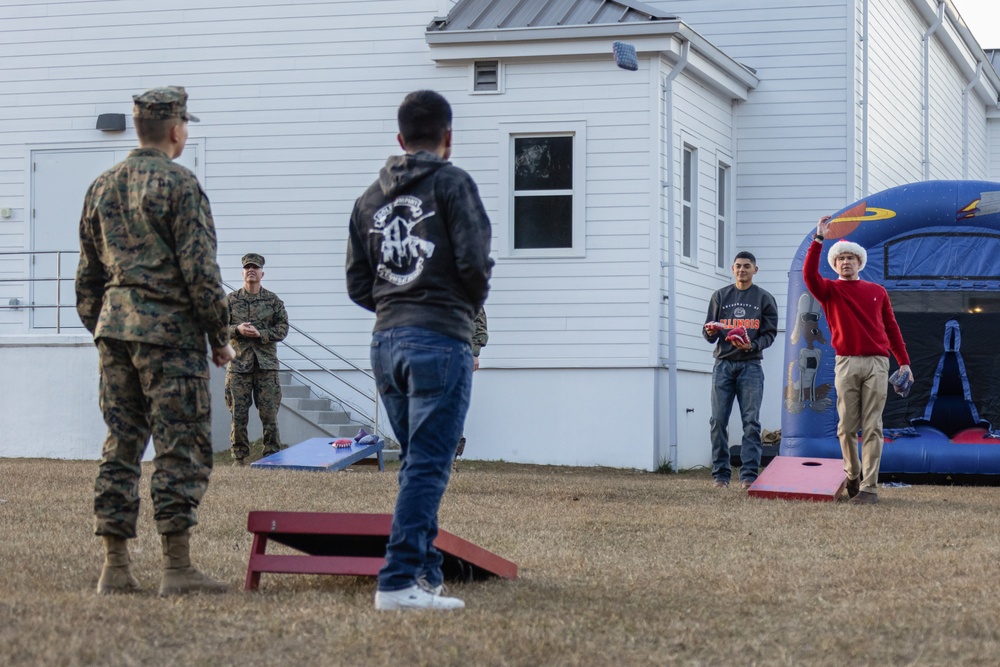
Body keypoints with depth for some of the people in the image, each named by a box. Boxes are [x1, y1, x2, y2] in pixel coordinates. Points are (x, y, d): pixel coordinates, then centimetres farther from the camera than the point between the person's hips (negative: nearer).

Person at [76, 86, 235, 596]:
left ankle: (114, 568, 9)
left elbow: (87, 273, 17)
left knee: (120, 444, 9)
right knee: (181, 446, -4)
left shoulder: (102, 186, 13)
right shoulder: (177, 183, -8)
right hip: (169, 328, -7)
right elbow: (199, 267, -12)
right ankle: (177, 569, -6)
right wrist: (219, 335, -5)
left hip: (114, 326, 7)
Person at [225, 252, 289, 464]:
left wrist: (260, 333, -11)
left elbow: (283, 328, 3)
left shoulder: (273, 300, 7)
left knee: (269, 412, -2)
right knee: (238, 413, 1)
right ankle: (239, 458, 8)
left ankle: (272, 455, 5)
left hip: (266, 363, 0)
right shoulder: (231, 299, 8)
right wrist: (237, 329, -13)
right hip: (239, 363, 0)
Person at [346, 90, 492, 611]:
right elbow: (474, 261, -12)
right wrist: (469, 305, 7)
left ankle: (426, 571, 15)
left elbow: (357, 284, 11)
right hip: (440, 340, -6)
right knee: (428, 465, -8)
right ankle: (399, 581, -13)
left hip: (386, 341, 6)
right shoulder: (452, 183, -2)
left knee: (417, 461, 15)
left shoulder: (371, 197, 16)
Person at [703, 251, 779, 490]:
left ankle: (749, 475, -6)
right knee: (718, 421, -3)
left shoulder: (764, 298, 10)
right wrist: (710, 333, -9)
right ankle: (721, 474, 3)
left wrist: (752, 346, -14)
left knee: (751, 421, -6)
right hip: (723, 364, 2)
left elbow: (770, 333, 5)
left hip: (751, 365, -2)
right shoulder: (720, 296, 15)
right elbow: (709, 333, 15)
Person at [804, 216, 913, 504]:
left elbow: (892, 328, 16)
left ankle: (869, 487, -8)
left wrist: (904, 362, 11)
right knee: (847, 427, 0)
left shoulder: (877, 292, 16)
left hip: (877, 364, 0)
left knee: (872, 427, -5)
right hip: (846, 364, 0)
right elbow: (809, 274, -10)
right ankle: (853, 477, 18)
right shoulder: (830, 290, 11)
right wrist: (819, 238, -13)